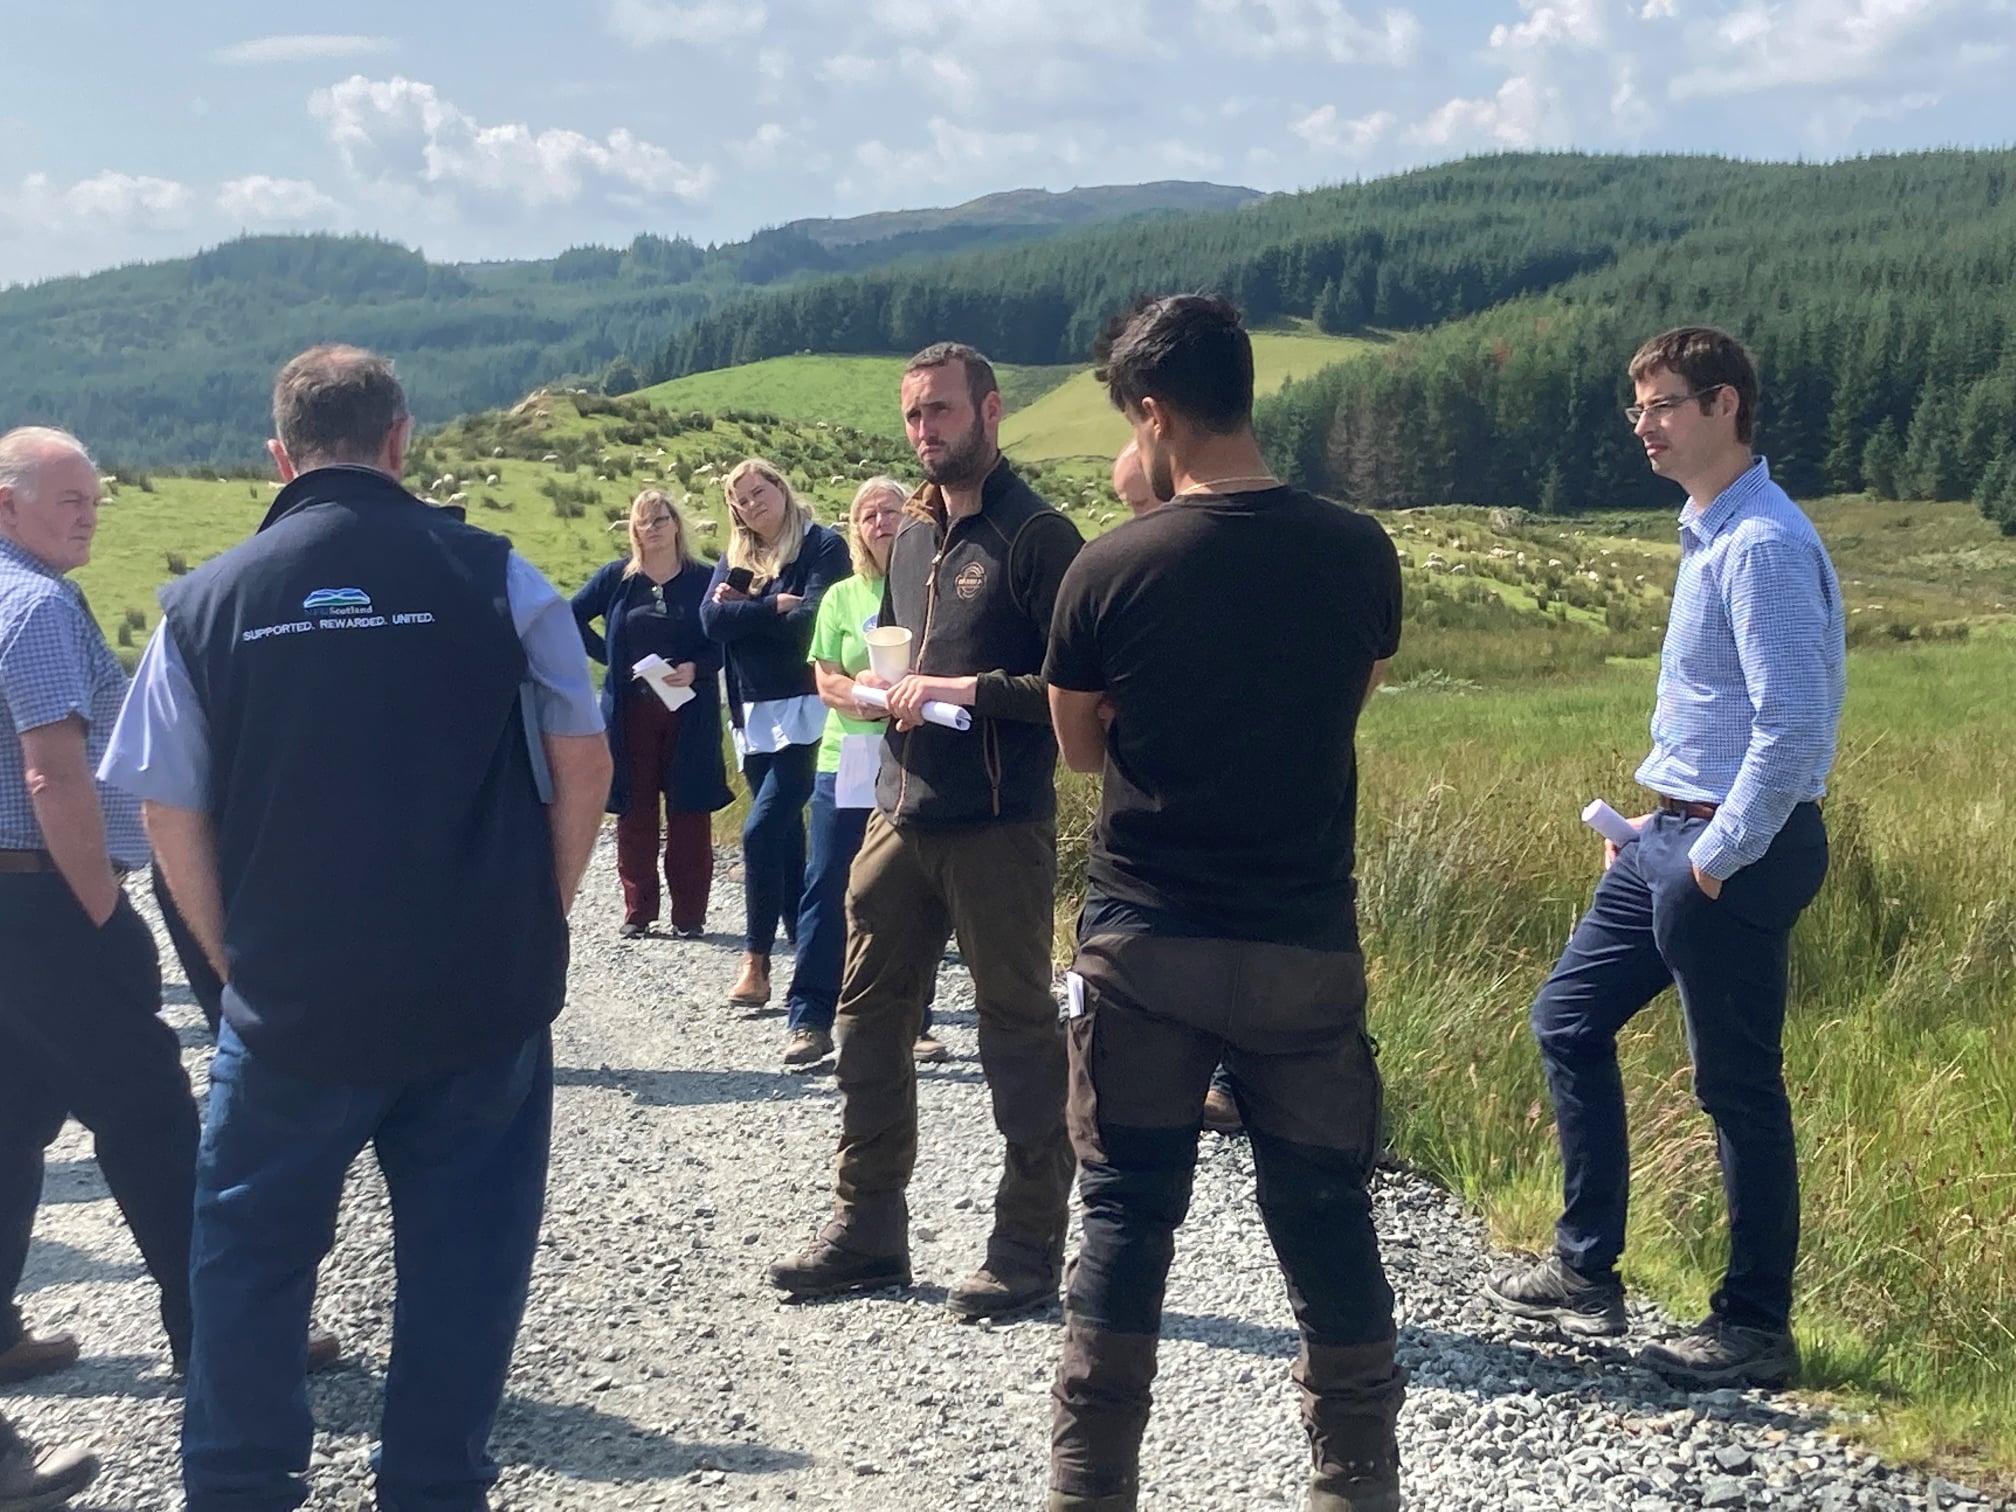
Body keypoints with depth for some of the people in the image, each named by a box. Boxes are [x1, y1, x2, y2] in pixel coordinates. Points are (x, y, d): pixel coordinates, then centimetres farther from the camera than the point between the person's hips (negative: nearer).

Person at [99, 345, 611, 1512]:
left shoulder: (207, 601, -2)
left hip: (291, 999, 1)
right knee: (463, 1254, 12)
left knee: (251, 1257, 16)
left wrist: (241, 961, 12)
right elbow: (584, 764, 0)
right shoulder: (494, 576, -4)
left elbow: (170, 815, 1)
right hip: (485, 990, 0)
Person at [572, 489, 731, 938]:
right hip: (632, 713, 1)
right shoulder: (616, 578, 4)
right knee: (634, 811, 4)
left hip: (689, 715, -1)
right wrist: (608, 656, 2)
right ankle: (637, 911, 13)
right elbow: (572, 617, 12)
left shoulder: (704, 579, 0)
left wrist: (695, 669, -16)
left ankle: (689, 914, 10)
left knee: (690, 812, 2)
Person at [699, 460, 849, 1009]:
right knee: (785, 835, 12)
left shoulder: (822, 546, -4)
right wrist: (775, 606, -12)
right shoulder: (734, 558, 14)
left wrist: (746, 610, -6)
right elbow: (712, 618, -2)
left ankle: (756, 959, -7)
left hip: (803, 711, -7)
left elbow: (813, 619, -16)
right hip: (753, 714, 7)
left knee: (762, 831, -14)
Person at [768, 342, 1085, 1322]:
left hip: (999, 827, -8)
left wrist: (967, 691, -19)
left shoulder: (1036, 535, -8)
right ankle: (867, 1230, 22)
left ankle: (1029, 1248, 11)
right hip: (900, 815, 8)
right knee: (868, 1016, 10)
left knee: (1017, 1029, 2)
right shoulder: (912, 533, 15)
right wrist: (873, 682, 7)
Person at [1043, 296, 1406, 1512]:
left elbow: (1082, 745, 4)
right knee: (1325, 1209, 12)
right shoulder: (1357, 551, -4)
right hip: (1306, 941, 2)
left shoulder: (1112, 569, -11)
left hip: (1145, 939, -1)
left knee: (1129, 1209, 9)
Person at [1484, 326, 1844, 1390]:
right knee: (1569, 1020, 16)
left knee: (1738, 1087, 1)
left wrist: (1719, 857, -19)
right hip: (1675, 834, 11)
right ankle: (1585, 1272, 27)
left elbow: (1792, 726, -25)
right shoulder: (1707, 534, 12)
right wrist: (1656, 818, 15)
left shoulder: (1762, 546, -19)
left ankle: (1756, 1326, 16)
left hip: (1735, 852, -10)